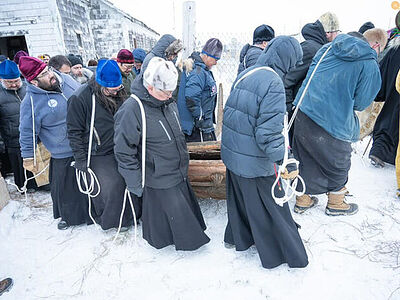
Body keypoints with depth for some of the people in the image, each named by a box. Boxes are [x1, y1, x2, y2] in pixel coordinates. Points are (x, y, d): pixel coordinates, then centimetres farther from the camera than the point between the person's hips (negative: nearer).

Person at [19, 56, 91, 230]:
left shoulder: (66, 80, -2)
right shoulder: (31, 101, -15)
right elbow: (27, 133, -7)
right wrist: (28, 158, -1)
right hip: (63, 156, -5)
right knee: (66, 188, 12)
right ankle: (68, 216, 39)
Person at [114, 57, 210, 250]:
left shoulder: (168, 102, 1)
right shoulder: (131, 110, -24)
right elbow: (124, 153, -19)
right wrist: (137, 185, -15)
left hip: (179, 174, 8)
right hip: (159, 180, -7)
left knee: (187, 205, 24)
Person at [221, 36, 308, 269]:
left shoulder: (245, 73, 6)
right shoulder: (273, 83, -20)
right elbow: (268, 132, -27)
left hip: (233, 153, 8)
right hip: (255, 162, -8)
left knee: (240, 198, 26)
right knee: (270, 207, 11)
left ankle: (237, 237, 48)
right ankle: (288, 254, 34)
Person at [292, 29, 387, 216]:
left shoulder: (328, 48, 11)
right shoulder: (370, 64, -6)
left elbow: (310, 73, 21)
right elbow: (361, 103, -3)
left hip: (303, 112, 6)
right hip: (333, 123, -6)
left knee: (306, 160, 19)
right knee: (339, 165, 18)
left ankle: (302, 200, 34)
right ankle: (335, 204, 37)